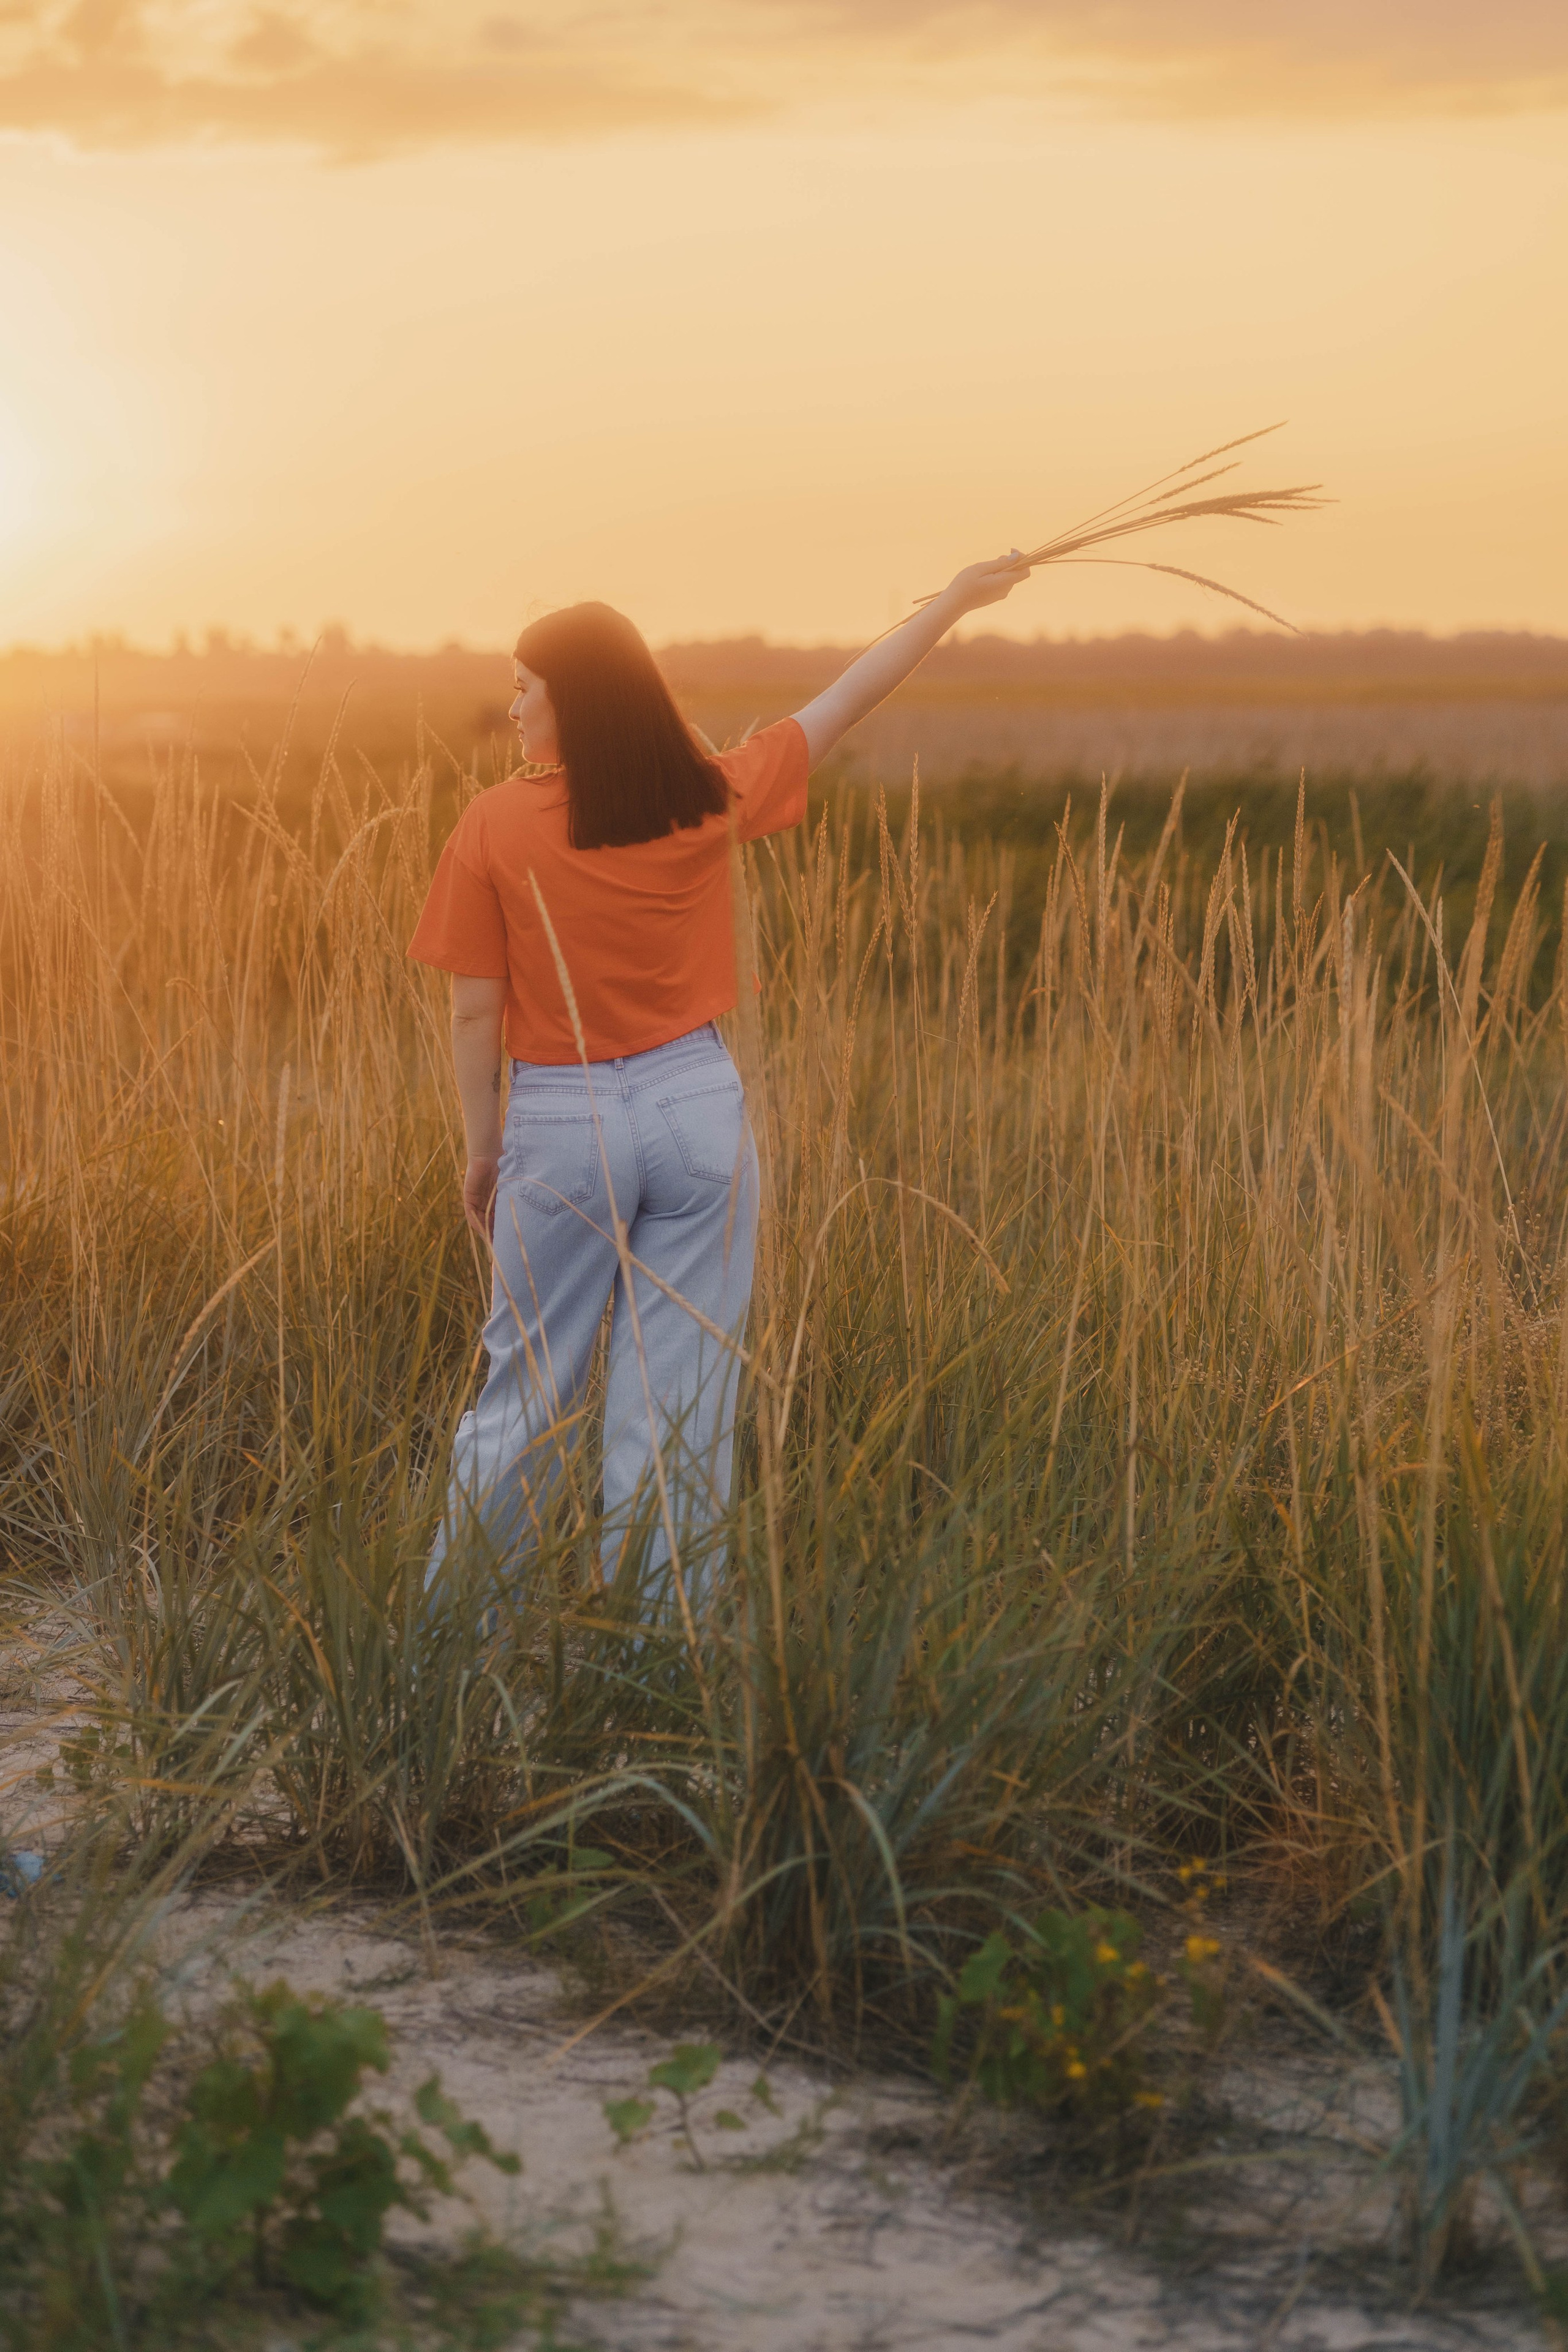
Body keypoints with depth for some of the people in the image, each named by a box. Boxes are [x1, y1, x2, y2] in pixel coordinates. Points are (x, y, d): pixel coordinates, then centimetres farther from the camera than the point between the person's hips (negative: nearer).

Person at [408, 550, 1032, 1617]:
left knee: (529, 1388, 9)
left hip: (560, 1124, -1)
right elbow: (845, 701, 9)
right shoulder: (711, 801, -2)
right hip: (696, 1108, 1)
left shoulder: (495, 826, -8)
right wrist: (954, 601, 20)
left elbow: (477, 1010, -6)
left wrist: (482, 1143, 6)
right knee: (683, 1397, 5)